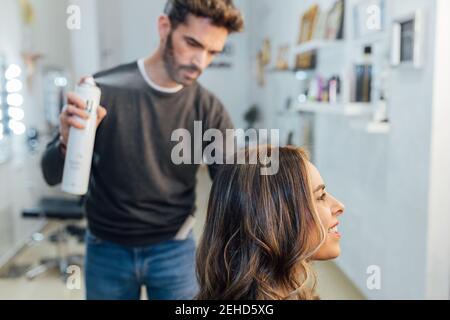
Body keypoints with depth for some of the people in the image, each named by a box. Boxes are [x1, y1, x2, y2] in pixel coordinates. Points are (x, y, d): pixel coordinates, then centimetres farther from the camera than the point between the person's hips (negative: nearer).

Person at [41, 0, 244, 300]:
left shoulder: (210, 110, -10)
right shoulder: (105, 89, -13)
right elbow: (52, 175, -10)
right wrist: (68, 143, -31)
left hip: (175, 250, 1)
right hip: (106, 250, 0)